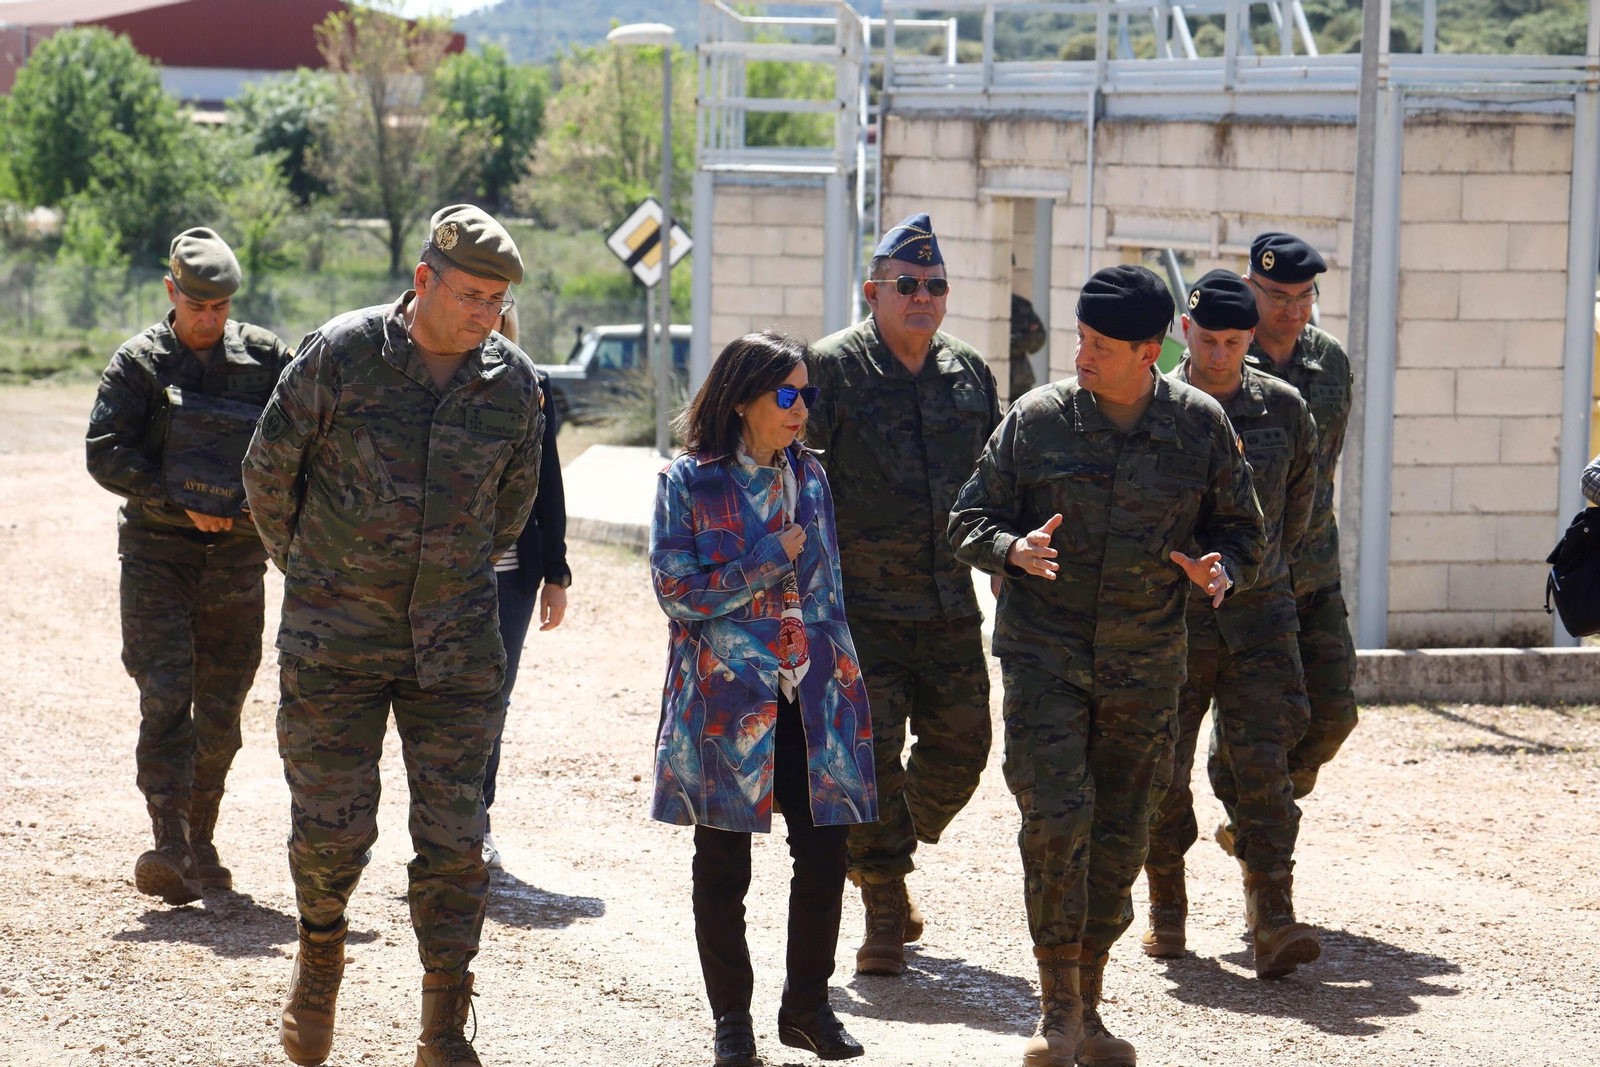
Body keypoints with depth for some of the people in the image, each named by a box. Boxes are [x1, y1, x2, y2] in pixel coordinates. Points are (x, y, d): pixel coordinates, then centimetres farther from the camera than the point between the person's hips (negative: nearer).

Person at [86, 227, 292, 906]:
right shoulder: (138, 364, -1)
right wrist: (181, 501, -15)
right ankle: (170, 848, -22)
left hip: (239, 555, 3)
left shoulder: (267, 358, 5)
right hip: (158, 551, -3)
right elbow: (105, 452, -6)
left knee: (221, 709, 7)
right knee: (166, 696, -14)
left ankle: (200, 843, 20)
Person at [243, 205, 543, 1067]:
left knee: (453, 834, -1)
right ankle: (320, 952, 32)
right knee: (331, 824, 0)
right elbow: (269, 470, 2)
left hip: (454, 641, 2)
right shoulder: (339, 357, -10)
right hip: (334, 636, -2)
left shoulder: (513, 385, 0)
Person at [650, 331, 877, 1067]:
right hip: (725, 701, -4)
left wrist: (840, 679, 13)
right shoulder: (689, 483, -4)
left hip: (809, 700, 4)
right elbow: (679, 590, -12)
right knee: (722, 867, 4)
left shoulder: (808, 476, 10)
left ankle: (807, 1006, 17)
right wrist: (772, 559, -11)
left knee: (824, 853, 1)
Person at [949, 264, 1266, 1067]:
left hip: (1144, 665, 2)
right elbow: (970, 520, 3)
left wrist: (1218, 570, -12)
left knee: (1120, 835, 6)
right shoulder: (1036, 419, -3)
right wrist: (1014, 549, -19)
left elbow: (1241, 530, 11)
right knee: (1056, 816, -14)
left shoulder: (1201, 427, 0)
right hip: (1043, 652, -2)